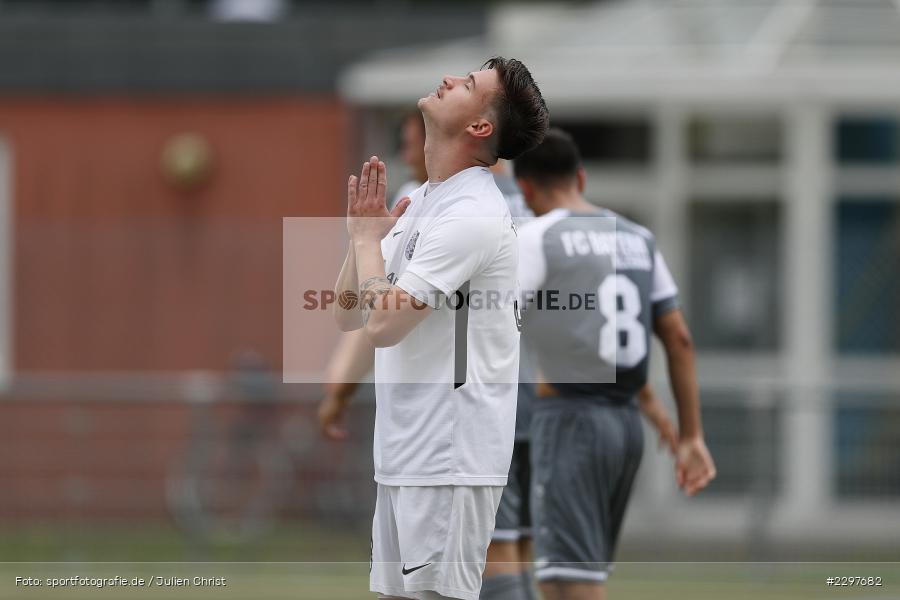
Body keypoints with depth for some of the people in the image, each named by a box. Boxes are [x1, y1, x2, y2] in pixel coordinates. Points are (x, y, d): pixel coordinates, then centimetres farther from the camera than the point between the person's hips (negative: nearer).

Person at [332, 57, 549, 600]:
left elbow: (383, 324, -21)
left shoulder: (472, 214, -16)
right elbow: (348, 317, 17)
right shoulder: (421, 204, 14)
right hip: (404, 454, 9)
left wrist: (367, 238, -5)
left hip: (449, 460, -9)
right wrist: (362, 232, 2)